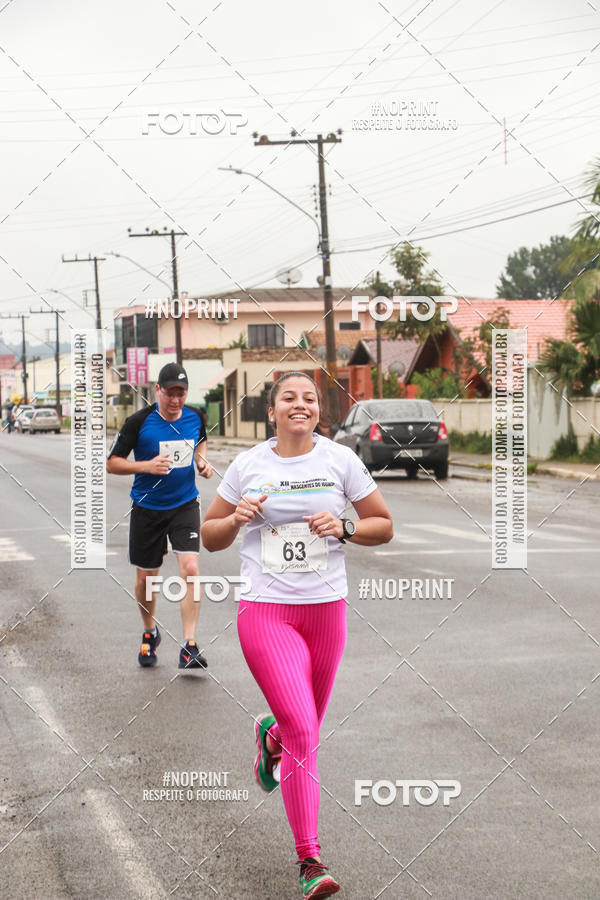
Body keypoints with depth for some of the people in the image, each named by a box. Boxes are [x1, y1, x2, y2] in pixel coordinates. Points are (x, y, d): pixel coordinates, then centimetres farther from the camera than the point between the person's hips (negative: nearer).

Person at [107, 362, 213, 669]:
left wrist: (201, 460, 1)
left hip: (185, 505, 1)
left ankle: (189, 646, -12)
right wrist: (147, 465, -24)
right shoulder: (138, 422, -13)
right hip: (147, 509, -1)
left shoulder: (194, 418, -2)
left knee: (190, 568, -15)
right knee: (145, 577, 9)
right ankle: (150, 633, 36)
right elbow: (111, 463, -10)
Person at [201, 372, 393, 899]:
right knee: (302, 735, -14)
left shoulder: (340, 460, 2)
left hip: (326, 609, 2)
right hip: (265, 612, -2)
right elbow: (210, 537, 11)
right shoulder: (248, 465, 2)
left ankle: (270, 735, 54)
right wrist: (237, 519, -10)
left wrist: (343, 528, -11)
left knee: (306, 730, 14)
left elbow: (384, 527, 8)